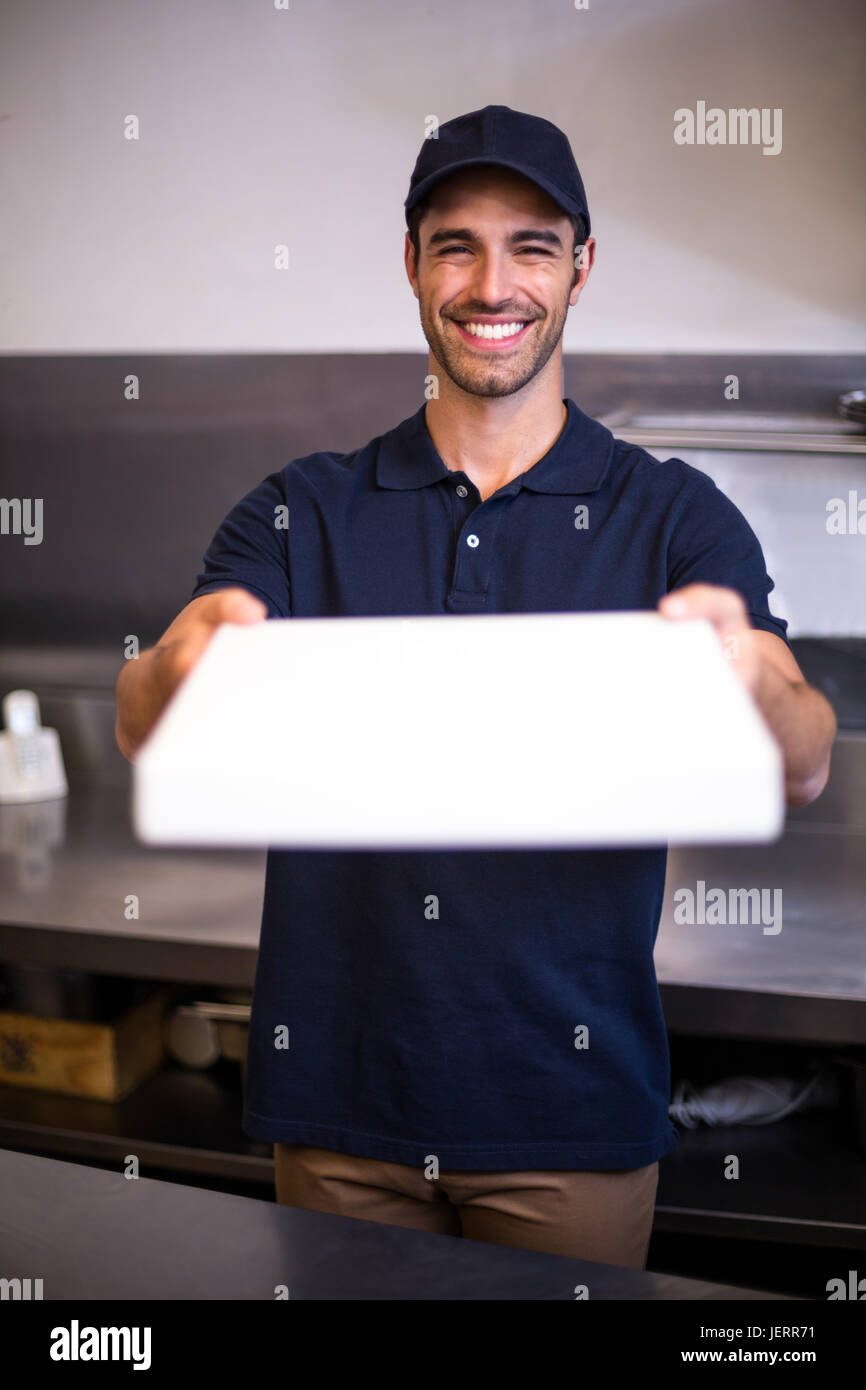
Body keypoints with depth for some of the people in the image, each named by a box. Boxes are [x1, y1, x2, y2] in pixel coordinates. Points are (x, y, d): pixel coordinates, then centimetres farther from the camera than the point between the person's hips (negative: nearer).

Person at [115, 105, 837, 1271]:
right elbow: (143, 730, -7)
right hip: (337, 1093, 2)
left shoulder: (677, 519, -1)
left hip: (572, 1101, -1)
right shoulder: (300, 512, 3)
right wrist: (181, 665, -32)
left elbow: (804, 769, -12)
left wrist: (745, 682, -36)